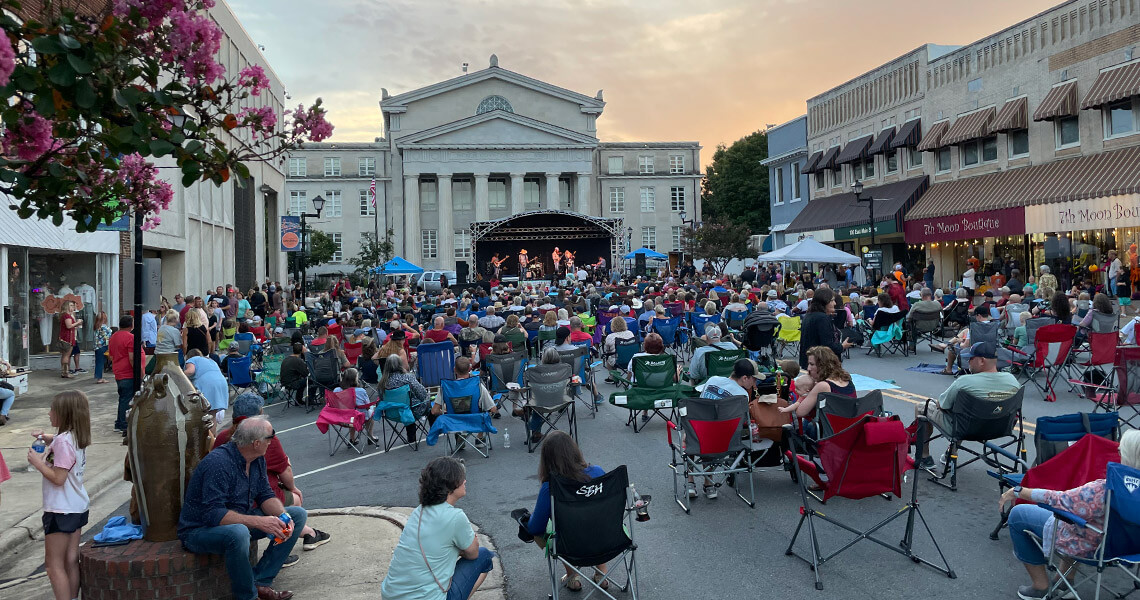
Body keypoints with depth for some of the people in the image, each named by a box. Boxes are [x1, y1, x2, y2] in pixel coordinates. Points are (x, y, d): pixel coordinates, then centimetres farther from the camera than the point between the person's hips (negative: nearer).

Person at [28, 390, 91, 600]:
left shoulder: (63, 442, -21)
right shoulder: (76, 437, 5)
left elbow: (58, 478, -23)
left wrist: (37, 463, -13)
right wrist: (46, 437, 9)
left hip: (60, 511, -9)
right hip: (77, 506, 9)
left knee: (54, 564, 2)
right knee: (71, 560, 14)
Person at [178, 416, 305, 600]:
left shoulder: (257, 459, 0)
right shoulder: (218, 463, -27)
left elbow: (265, 495, 3)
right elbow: (213, 514, -33)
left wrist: (283, 516, -17)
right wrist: (258, 522, -38)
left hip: (240, 520, 9)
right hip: (201, 529, -9)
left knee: (298, 515, 0)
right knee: (238, 533, -41)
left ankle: (261, 582, -7)